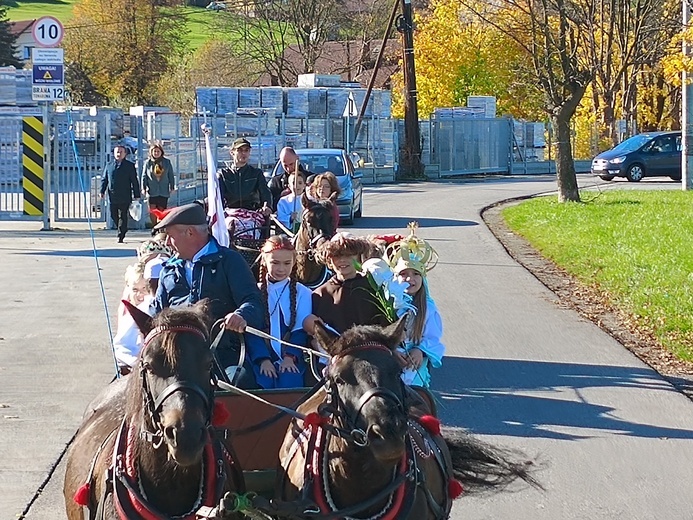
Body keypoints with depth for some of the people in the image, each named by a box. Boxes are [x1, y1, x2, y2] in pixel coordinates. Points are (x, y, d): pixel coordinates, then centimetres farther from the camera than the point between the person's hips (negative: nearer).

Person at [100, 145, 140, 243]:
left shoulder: (129, 166, 3)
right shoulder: (109, 166, 12)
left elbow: (134, 181, 3)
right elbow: (104, 180, 15)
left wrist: (136, 195, -1)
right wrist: (102, 192, 3)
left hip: (125, 197, -3)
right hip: (112, 197, 3)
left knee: (123, 216, -5)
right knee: (114, 215, 8)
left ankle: (121, 236, -2)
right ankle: (123, 230, 29)